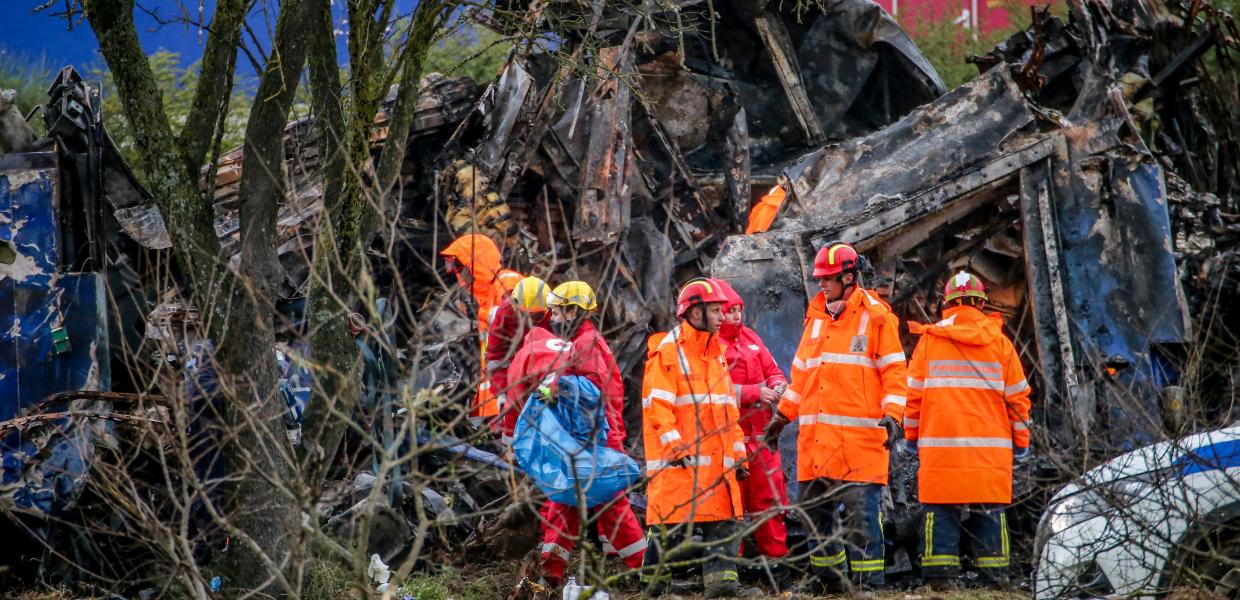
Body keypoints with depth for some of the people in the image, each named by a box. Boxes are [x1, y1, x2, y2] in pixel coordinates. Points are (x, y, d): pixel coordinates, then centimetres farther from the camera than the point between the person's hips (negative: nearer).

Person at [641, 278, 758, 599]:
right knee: (672, 522, -5)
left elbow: (727, 407, 23)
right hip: (679, 461, -8)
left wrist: (737, 451, 17)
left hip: (716, 457, 8)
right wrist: (675, 446, -22)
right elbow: (656, 405, -14)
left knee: (726, 519, 1)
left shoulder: (715, 352, 19)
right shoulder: (667, 352, -7)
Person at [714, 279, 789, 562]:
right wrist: (756, 393, -20)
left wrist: (777, 385, -3)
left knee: (770, 493, 9)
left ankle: (776, 553, 17)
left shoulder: (749, 337, 15)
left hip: (761, 430, 7)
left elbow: (772, 369, 20)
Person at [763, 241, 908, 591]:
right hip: (815, 438, 7)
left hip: (859, 437, -6)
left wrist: (892, 416, -15)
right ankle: (827, 575, 20)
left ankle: (869, 581, -5)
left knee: (861, 510, -9)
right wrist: (783, 415, 18)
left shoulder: (876, 317, -1)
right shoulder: (816, 317, 17)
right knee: (814, 508, 10)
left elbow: (893, 371, -4)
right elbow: (802, 373, 23)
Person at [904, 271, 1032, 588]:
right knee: (989, 513, 5)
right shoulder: (999, 342, 5)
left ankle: (939, 573, -4)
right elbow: (1017, 396, 7)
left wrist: (912, 435, 15)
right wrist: (1021, 441, 15)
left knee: (941, 511, 1)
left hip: (939, 445, -1)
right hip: (990, 448, 1)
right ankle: (994, 573, 3)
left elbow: (913, 392, 5)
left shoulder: (929, 340, 3)